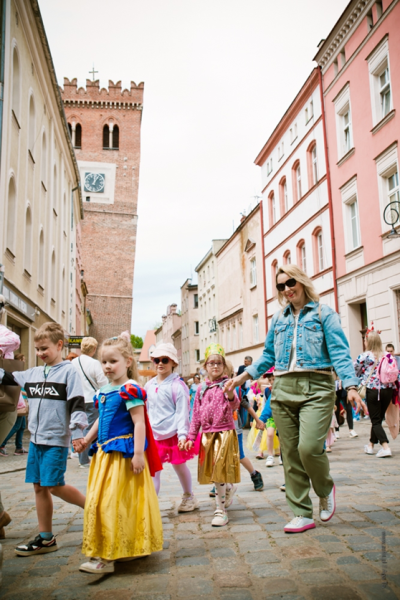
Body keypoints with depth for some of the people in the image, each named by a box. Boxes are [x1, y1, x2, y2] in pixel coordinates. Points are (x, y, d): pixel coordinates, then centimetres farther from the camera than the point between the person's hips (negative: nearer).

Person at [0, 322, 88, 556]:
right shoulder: (32, 374, 11)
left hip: (56, 440, -7)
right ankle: (45, 538, 20)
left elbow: (77, 404, -13)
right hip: (36, 439, 7)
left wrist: (77, 432, -19)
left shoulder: (69, 371, -8)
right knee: (39, 487, 9)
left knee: (54, 486, -8)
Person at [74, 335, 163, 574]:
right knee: (100, 500, 14)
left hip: (123, 452, -9)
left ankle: (107, 557, 2)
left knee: (113, 502, -6)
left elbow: (139, 423, -18)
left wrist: (138, 453, -23)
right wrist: (88, 439, 13)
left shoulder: (129, 390, -14)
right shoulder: (103, 390, 12)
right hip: (105, 451, 9)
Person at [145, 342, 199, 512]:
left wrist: (182, 435, -19)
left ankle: (189, 496, 35)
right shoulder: (149, 385, 6)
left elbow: (182, 412, -14)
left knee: (179, 466, 13)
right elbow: (146, 410, 14)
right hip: (154, 436, 4)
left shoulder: (177, 385, -12)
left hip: (173, 434, -4)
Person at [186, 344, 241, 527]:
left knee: (219, 473, -6)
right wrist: (191, 436, 10)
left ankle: (221, 510, 5)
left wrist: (231, 396, -42)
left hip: (225, 433, -5)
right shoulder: (202, 388, 10)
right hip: (207, 434, 5)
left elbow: (234, 405, -20)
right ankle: (230, 487, 40)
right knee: (212, 472, 11)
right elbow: (196, 414, 13)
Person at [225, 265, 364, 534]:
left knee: (309, 447, -17)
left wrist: (351, 385, -16)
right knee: (291, 453, 5)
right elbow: (268, 356, 21)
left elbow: (339, 352, -3)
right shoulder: (278, 318, 17)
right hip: (283, 388, 5)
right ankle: (303, 514, 18)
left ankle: (326, 488, 16)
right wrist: (244, 376, 10)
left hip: (316, 388, -4)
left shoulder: (323, 313, 4)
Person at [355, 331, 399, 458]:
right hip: (388, 390, 5)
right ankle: (371, 445, 29)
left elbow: (355, 371, 1)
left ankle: (385, 447, -15)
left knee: (375, 420, 1)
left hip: (373, 390, -5)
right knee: (379, 418, 17)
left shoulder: (364, 356, -7)